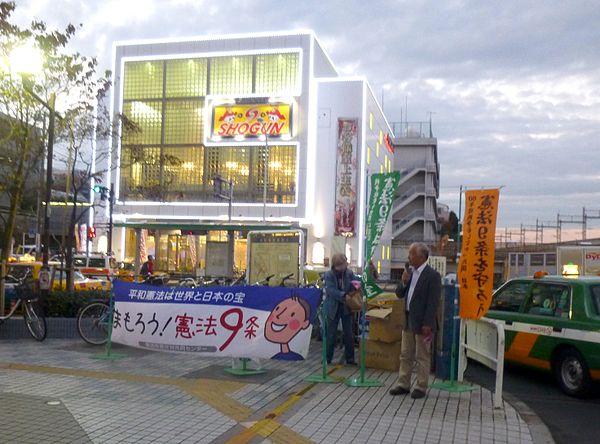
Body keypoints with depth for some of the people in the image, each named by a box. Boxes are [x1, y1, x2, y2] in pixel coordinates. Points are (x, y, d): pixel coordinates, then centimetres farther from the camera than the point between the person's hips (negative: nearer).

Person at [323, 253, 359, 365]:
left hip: (346, 307, 3)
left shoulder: (349, 273, -4)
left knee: (348, 334, 8)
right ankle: (327, 359, 16)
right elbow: (331, 291, -23)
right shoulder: (328, 275, -13)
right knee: (331, 334, 5)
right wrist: (344, 295, -34)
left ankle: (350, 358, 19)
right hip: (333, 308, -3)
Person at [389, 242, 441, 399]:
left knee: (422, 357, 4)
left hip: (422, 323, -7)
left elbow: (433, 302, -17)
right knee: (405, 355, 13)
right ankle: (403, 385, 22)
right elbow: (399, 294, 13)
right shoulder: (410, 273, 10)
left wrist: (427, 324, -20)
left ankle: (421, 387, 13)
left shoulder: (432, 275, -13)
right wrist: (404, 282, -6)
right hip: (408, 321, 8)